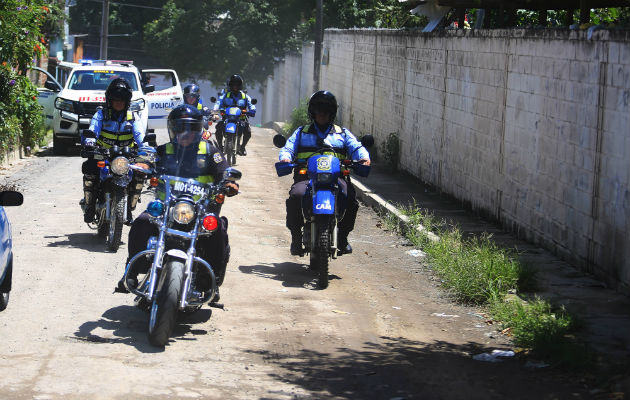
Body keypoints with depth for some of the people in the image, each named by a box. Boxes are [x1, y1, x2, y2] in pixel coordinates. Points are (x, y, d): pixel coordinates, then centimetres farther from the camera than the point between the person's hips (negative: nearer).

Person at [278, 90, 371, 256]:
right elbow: (288, 148, 13)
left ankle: (342, 236, -8)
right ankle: (296, 236, -15)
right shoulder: (301, 132, 26)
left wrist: (364, 157, -14)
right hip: (306, 176, 0)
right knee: (296, 196, -35)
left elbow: (356, 147, 11)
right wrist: (285, 158, -13)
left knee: (350, 199, -31)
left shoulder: (342, 133, 26)